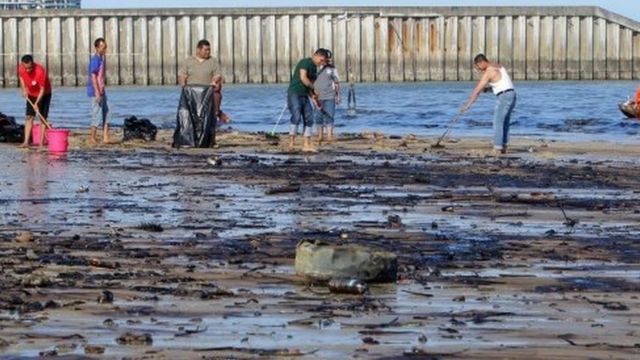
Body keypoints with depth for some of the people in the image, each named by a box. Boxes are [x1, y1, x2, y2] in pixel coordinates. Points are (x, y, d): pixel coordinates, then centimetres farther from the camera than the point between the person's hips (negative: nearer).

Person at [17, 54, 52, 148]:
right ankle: (26, 141, -8)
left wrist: (36, 103, -30)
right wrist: (24, 89, -5)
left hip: (44, 94, -5)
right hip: (31, 94, 5)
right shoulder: (21, 68, -20)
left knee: (43, 118, -6)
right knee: (29, 117, -4)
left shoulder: (40, 71, -35)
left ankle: (42, 142, -5)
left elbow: (42, 89, -27)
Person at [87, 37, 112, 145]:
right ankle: (92, 138, 5)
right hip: (96, 91, -10)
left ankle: (105, 137, 9)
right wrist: (97, 93, -24)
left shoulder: (103, 58, 13)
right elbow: (93, 77, -21)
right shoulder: (95, 60, -17)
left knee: (107, 113, 8)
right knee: (97, 114, -4)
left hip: (102, 91, 10)